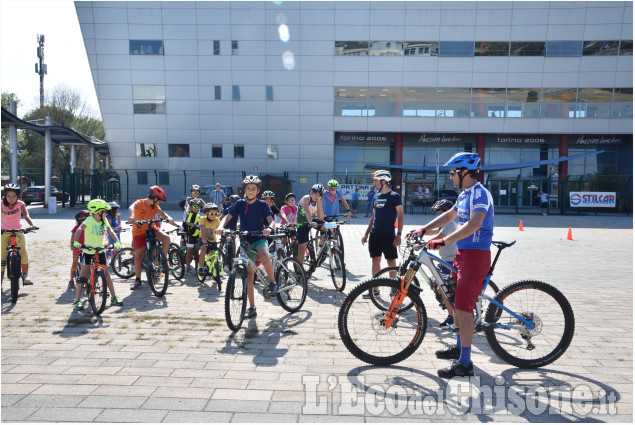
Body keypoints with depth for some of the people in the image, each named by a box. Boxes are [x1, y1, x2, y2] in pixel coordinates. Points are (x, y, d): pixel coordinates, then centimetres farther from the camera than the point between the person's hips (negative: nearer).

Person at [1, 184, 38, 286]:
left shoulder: (20, 204, -9)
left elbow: (26, 215, -25)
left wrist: (31, 225, -45)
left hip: (18, 231, -1)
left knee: (23, 252, -20)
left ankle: (25, 275, -9)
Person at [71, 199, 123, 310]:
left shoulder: (104, 221, -3)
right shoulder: (90, 220, -16)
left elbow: (110, 231, -12)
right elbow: (80, 229, -30)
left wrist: (117, 242, -29)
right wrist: (75, 242, -47)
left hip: (100, 251, 4)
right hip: (87, 251, -4)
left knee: (106, 273, 5)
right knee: (84, 273, -10)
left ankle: (114, 298, 11)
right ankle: (77, 300, 0)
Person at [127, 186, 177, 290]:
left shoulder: (155, 206, 3)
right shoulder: (140, 202, -12)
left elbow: (161, 212, -13)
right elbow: (132, 207, -32)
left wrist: (169, 218, -36)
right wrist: (132, 216, -55)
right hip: (139, 232, -4)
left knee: (166, 238, -23)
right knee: (138, 257, 1)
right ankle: (137, 280, 14)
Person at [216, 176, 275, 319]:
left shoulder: (262, 204, -2)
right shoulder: (240, 203, 3)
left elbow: (270, 219, -13)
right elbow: (228, 216, -3)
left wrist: (269, 228, -35)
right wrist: (221, 226, -23)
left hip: (259, 238, -3)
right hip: (245, 241, 3)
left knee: (264, 258, -36)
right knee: (249, 275, 4)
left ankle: (273, 283, -11)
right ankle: (252, 307, 13)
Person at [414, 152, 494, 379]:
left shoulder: (480, 193, -16)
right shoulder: (464, 195, 15)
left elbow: (473, 225, -30)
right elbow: (448, 216, 25)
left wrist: (443, 241, -34)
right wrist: (423, 229, 16)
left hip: (475, 255, -10)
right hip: (462, 254, 10)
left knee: (463, 308, -8)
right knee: (456, 303, 18)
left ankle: (465, 363, 1)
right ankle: (459, 347, 35)